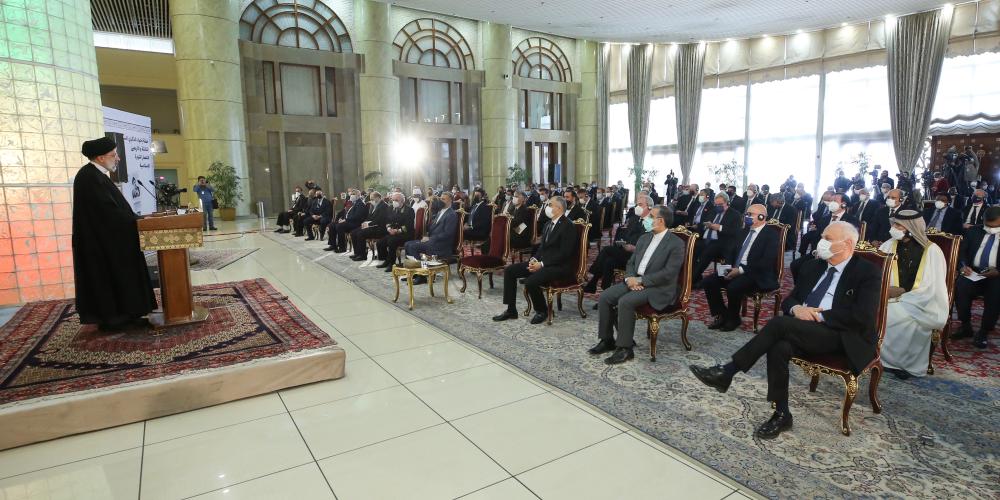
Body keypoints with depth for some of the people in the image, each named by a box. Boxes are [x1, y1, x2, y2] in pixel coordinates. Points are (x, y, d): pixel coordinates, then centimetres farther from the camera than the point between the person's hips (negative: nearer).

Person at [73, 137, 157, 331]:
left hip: (109, 239, 10)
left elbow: (113, 206, 14)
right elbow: (108, 210, -23)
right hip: (101, 240, -10)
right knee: (107, 278, 0)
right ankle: (110, 318, 9)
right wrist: (138, 220, -15)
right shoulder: (89, 177, -19)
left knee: (117, 277, 12)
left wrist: (135, 218, 6)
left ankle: (122, 315, 18)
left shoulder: (97, 175, 12)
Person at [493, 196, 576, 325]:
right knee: (509, 270, -2)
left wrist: (542, 264, -20)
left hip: (559, 266, -9)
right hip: (541, 262, 9)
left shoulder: (568, 226, -13)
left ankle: (542, 311, -3)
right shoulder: (548, 224, 15)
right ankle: (511, 310, 5)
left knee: (530, 282, -31)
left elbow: (564, 253, -19)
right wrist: (534, 259, -1)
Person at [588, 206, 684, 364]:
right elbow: (631, 262, 17)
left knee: (625, 302, -31)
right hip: (635, 281, 7)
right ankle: (607, 340, 0)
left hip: (658, 288, -7)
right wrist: (630, 278, -5)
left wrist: (640, 280, -18)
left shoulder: (676, 243, -9)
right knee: (605, 297, -12)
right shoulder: (644, 238, 14)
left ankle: (625, 348, -19)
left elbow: (668, 273, -17)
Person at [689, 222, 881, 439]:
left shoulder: (868, 272, 0)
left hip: (840, 337, -5)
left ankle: (728, 371, -24)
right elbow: (789, 299, 17)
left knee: (780, 323, -30)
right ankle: (781, 414, -19)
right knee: (779, 347, -30)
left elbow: (862, 317, -13)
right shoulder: (814, 266, 17)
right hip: (803, 331, 5)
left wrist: (819, 315, -14)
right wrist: (796, 308, -6)